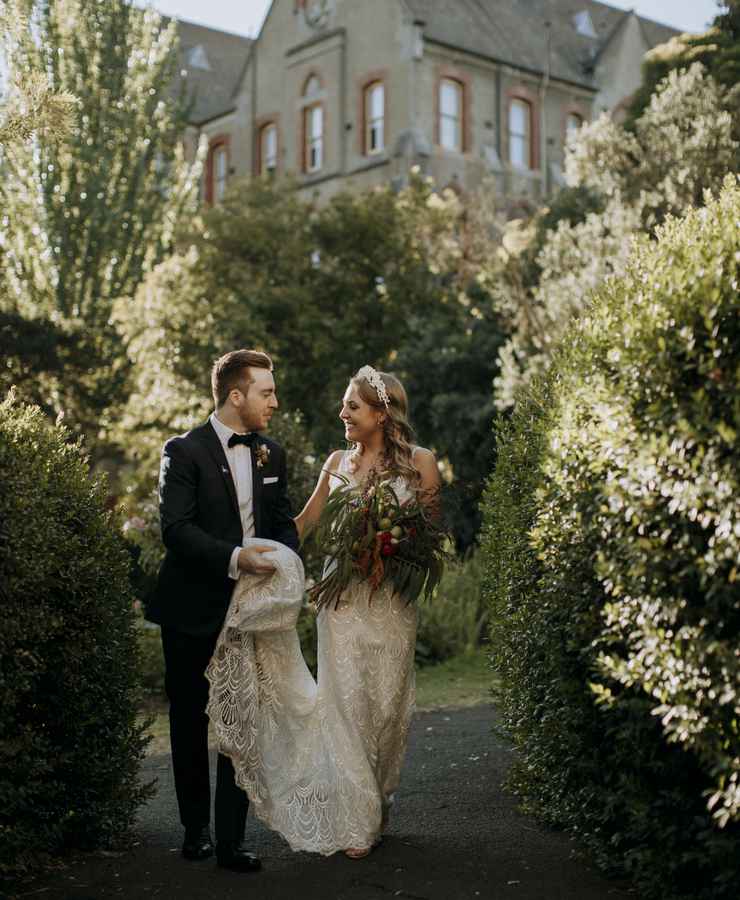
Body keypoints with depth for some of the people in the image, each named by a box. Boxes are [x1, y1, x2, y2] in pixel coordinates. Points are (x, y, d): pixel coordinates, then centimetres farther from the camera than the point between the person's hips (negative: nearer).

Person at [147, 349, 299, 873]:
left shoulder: (271, 455, 9)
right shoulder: (185, 451, -9)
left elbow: (284, 523, 14)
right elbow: (176, 528, -17)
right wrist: (234, 558, -28)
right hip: (192, 612, -4)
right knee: (190, 722, 10)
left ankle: (231, 840, 8)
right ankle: (196, 829, 26)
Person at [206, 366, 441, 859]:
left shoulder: (418, 461, 0)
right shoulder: (337, 462, 9)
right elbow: (304, 521, 16)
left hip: (391, 599, -2)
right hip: (342, 595, 2)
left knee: (386, 701, 5)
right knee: (345, 701, -1)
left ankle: (379, 805, 24)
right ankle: (356, 822, 7)